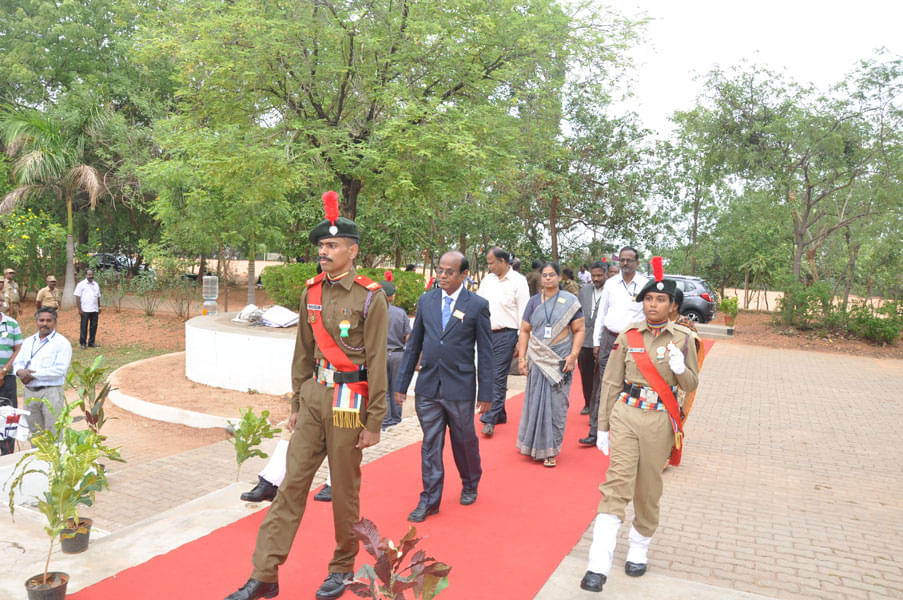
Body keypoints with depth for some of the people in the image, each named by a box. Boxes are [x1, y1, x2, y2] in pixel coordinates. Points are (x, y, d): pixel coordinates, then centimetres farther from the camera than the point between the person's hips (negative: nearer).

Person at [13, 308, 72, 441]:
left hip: (51, 391, -6)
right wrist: (20, 371, -10)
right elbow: (17, 362, 14)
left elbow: (60, 369, -14)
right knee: (34, 432, 12)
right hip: (30, 392, 6)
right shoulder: (28, 342, 17)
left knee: (52, 433, -5)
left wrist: (32, 375, -13)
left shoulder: (62, 343, -4)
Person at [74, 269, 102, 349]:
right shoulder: (81, 284, -1)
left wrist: (99, 307, 14)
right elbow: (77, 297, -4)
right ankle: (82, 343, 8)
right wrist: (79, 309, -10)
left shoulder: (96, 284, 15)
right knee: (84, 327, 0)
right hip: (85, 310, -4)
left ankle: (91, 342, 14)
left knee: (94, 326, 5)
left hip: (95, 309, 4)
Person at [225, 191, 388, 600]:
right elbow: (303, 352, 12)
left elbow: (377, 362, -10)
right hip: (313, 397, 5)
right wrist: (297, 404, 14)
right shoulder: (311, 292, 6)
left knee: (344, 490, 9)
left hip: (348, 401, -5)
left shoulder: (371, 297, -11)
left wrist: (374, 423, -10)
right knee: (292, 483, 6)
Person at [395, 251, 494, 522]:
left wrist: (486, 393, -6)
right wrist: (402, 383, 7)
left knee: (465, 442, 14)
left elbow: (485, 352, -4)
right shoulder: (426, 301, 5)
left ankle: (470, 485, 38)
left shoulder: (477, 305, -5)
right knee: (430, 444, 7)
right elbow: (414, 344, 9)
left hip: (460, 388, -2)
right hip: (427, 387, 3)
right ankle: (430, 500, 18)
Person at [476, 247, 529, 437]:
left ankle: (490, 420, -4)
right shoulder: (487, 279, 12)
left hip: (505, 334, -6)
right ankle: (500, 415, 24)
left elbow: (523, 312, -7)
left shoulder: (518, 281, -5)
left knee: (498, 378, -6)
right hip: (486, 334, 6)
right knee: (488, 376, 11)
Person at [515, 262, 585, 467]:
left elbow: (579, 330, 0)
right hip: (538, 360, 2)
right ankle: (535, 444, 21)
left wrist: (573, 355, -11)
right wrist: (522, 357, 0)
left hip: (560, 360, -2)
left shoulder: (570, 301, 1)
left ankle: (551, 449, 8)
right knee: (536, 401, 6)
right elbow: (525, 331, 8)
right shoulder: (534, 302, 8)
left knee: (556, 404, 0)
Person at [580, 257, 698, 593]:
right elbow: (611, 382, 5)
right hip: (626, 416, 0)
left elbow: (690, 386, 5)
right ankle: (598, 566, -11)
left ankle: (639, 550, 33)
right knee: (617, 484, -10)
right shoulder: (628, 337, 1)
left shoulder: (682, 338, 1)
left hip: (659, 421, 1)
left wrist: (680, 368, -18)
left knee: (648, 490, 12)